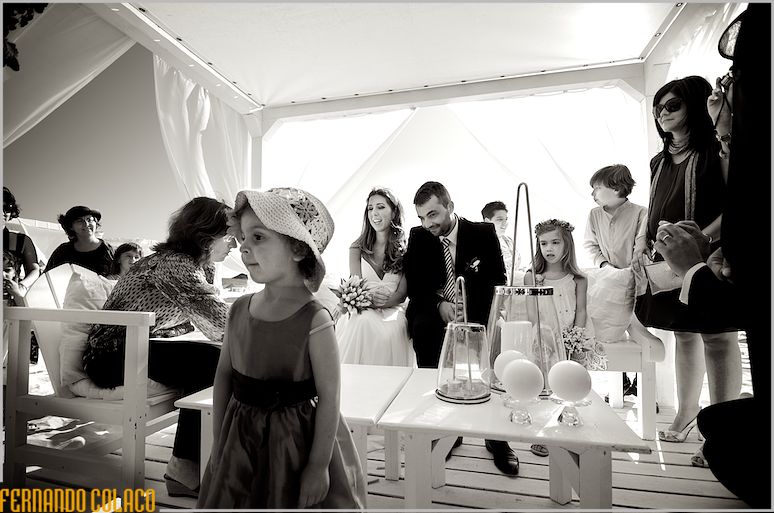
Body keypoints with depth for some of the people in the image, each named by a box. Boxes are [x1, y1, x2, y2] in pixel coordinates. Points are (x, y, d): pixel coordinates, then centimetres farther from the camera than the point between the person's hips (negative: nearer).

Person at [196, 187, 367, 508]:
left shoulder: (315, 321, -21)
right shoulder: (240, 310, -4)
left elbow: (329, 398, -17)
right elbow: (224, 375, 5)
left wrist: (319, 465, -13)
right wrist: (218, 442, 8)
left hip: (297, 441, -5)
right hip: (241, 441, 5)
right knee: (232, 499, 22)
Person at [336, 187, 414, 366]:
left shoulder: (405, 249, 7)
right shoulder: (357, 248, 11)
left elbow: (402, 293, 0)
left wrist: (384, 302, -22)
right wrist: (369, 298, -22)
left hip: (393, 312, 0)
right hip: (361, 311, 1)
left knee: (392, 329, -33)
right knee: (363, 322, -33)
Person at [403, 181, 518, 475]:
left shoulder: (483, 233, -2)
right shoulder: (418, 237, 2)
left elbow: (498, 280, -3)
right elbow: (414, 285, 0)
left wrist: (469, 312, -19)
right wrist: (439, 303, -19)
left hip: (476, 315, -1)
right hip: (433, 314, 1)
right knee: (421, 326, -30)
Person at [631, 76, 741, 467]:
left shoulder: (716, 150, -1)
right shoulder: (660, 162, 18)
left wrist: (700, 237, -24)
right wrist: (643, 246, 6)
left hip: (707, 259, -6)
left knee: (717, 339, -2)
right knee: (684, 336, 13)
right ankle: (686, 413, 25)